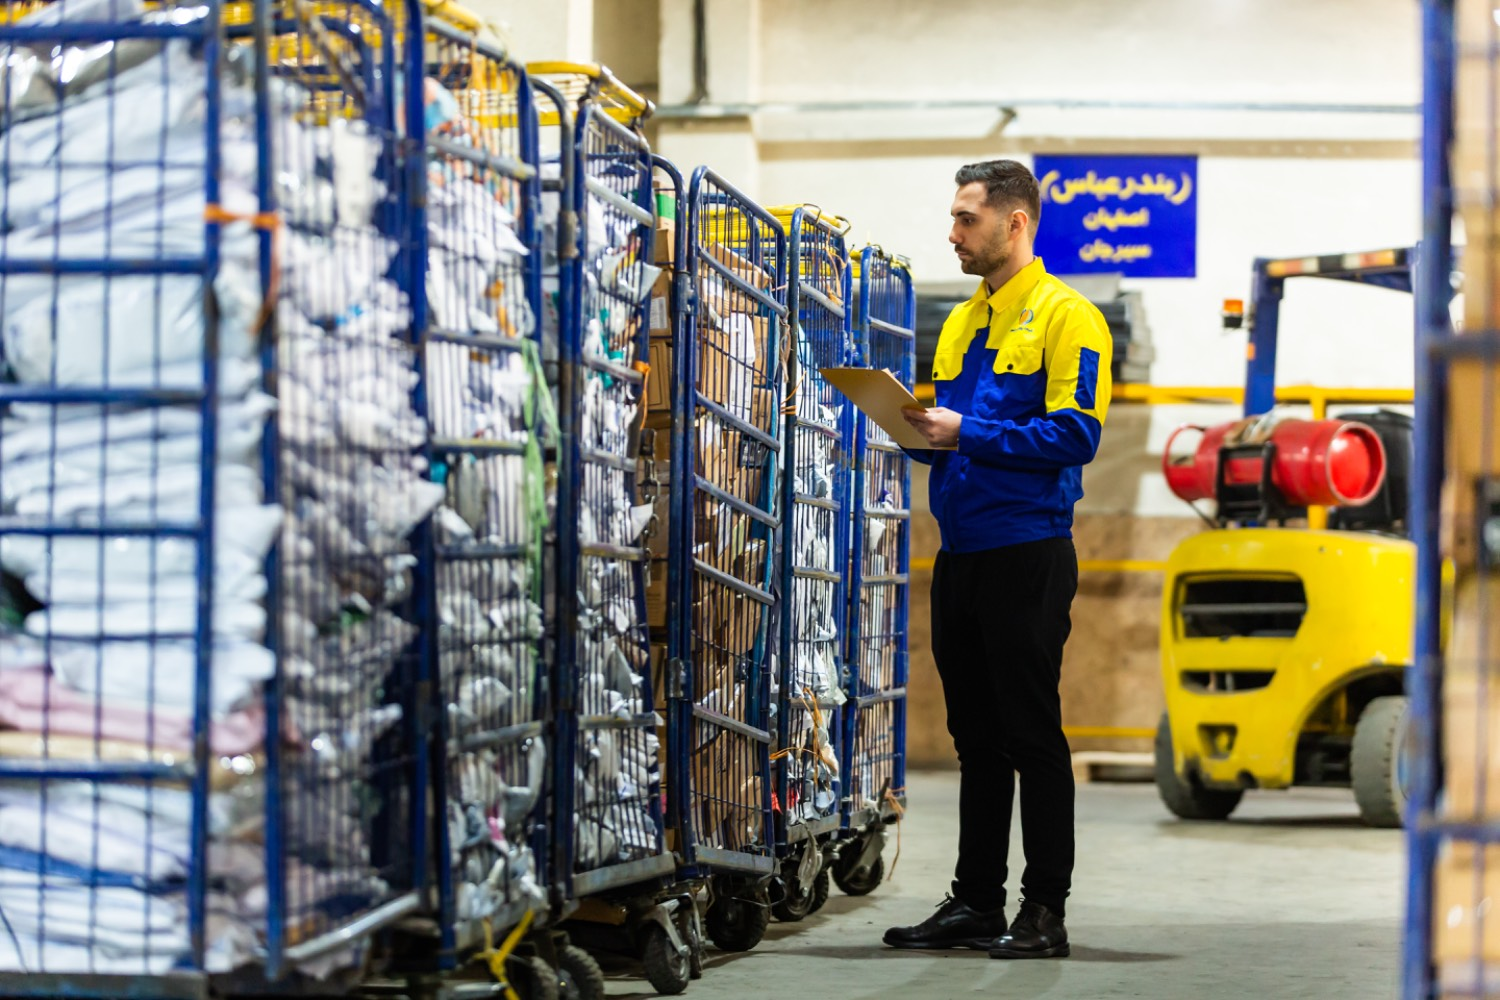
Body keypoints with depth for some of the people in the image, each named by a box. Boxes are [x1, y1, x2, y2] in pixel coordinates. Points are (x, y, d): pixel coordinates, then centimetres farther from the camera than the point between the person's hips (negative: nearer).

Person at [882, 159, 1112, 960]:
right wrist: (922, 429, 1)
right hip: (961, 555, 8)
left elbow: (1075, 435, -17)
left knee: (1032, 735, -4)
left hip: (1027, 555, -8)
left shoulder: (1066, 318, -7)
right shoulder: (962, 323, 17)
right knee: (976, 736, 12)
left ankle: (1045, 911, 1)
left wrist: (967, 433, -20)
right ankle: (976, 902, 17)